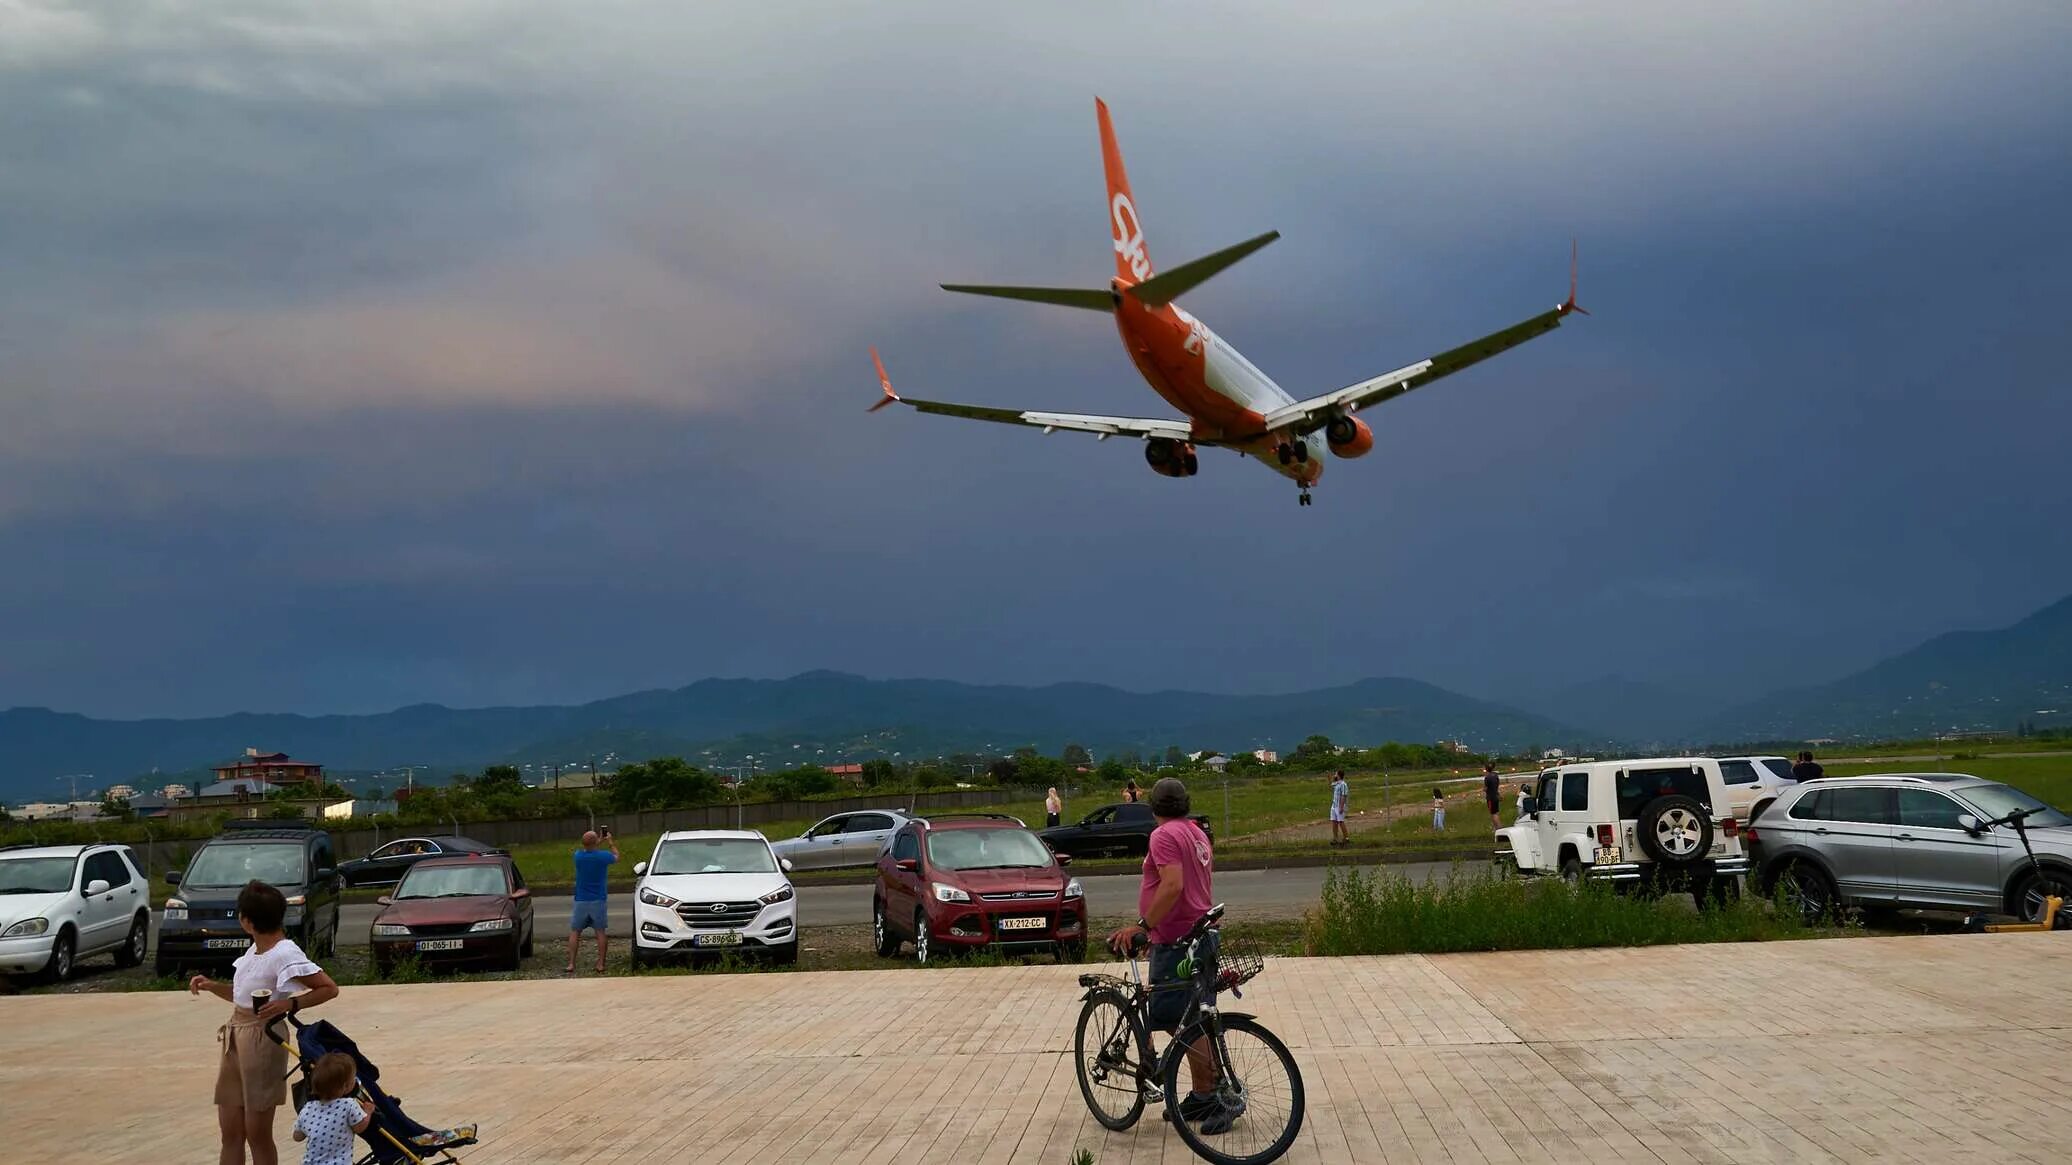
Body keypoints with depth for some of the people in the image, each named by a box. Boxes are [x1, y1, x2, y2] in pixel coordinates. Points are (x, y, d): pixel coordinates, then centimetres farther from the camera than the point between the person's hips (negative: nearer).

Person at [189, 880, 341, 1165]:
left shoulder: (285, 954, -17)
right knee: (230, 1133, 10)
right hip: (234, 1040, 9)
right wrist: (212, 986, 7)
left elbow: (329, 989, -17)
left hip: (262, 1040, -9)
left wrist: (290, 1004, -27)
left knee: (257, 1134, 0)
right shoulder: (255, 949, 10)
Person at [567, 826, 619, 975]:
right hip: (598, 901, -1)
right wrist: (610, 842, 24)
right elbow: (616, 856, 12)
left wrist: (599, 840, 22)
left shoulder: (578, 855, -7)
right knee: (600, 932, 6)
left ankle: (571, 965, 2)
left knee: (574, 932, 7)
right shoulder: (603, 856, -12)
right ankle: (600, 965, 4)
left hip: (581, 901, 1)